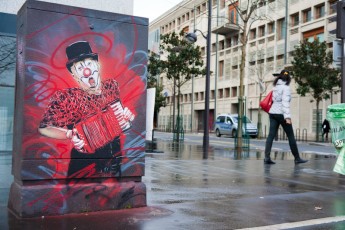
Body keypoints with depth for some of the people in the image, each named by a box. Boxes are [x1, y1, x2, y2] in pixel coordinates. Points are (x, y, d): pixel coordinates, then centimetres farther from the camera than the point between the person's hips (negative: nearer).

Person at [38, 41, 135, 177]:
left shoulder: (112, 86, -6)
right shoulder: (66, 98, -18)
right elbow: (44, 128, -11)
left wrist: (128, 116, -8)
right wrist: (70, 135, -25)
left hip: (115, 156, 4)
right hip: (86, 162, -4)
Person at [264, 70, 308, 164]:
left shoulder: (276, 87, 13)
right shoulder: (285, 87, -9)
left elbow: (274, 100, 12)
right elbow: (285, 102, -18)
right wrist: (287, 116, -24)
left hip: (273, 113, 7)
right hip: (281, 114, -7)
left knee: (271, 135, -1)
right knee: (291, 136, 4)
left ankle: (267, 157, -10)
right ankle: (297, 158, 12)